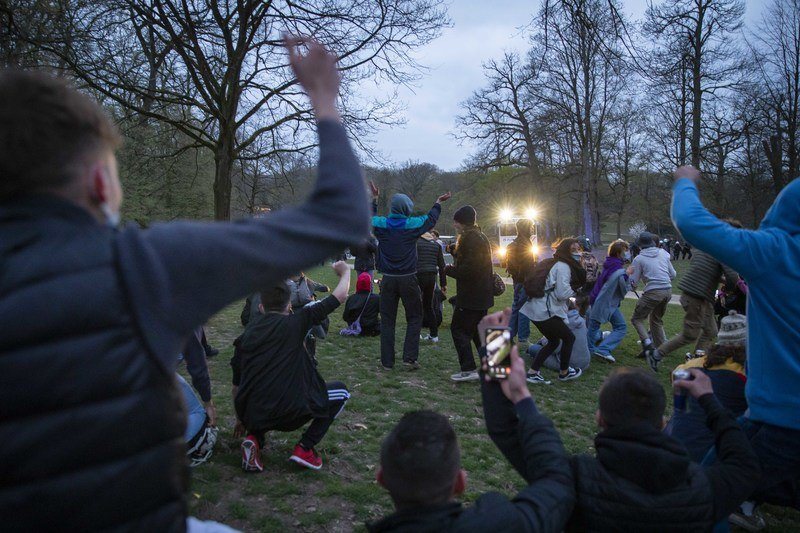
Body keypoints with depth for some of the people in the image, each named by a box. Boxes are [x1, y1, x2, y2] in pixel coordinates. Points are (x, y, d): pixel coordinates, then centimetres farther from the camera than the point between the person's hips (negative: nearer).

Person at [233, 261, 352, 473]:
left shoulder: (248, 333, 11)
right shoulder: (296, 322, -1)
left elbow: (237, 382, 18)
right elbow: (340, 296, 5)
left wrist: (241, 418, 34)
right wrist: (344, 271, 26)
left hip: (252, 415, 5)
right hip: (291, 413, -4)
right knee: (340, 391, 21)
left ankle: (254, 438, 11)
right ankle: (305, 447, 9)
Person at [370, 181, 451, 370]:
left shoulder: (381, 225, -2)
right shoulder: (413, 225, -7)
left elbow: (369, 218, 22)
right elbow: (431, 219, 14)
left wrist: (374, 199, 35)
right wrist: (438, 203, 32)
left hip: (388, 280, 2)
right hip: (408, 279, -2)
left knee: (387, 321, 9)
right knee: (414, 318, 11)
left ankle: (387, 361, 11)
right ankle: (410, 358, 4)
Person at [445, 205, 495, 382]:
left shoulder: (469, 239, -18)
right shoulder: (482, 237, 14)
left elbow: (468, 270, -24)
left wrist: (449, 270, -9)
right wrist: (455, 252, 11)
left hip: (470, 295, -10)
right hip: (483, 294, 10)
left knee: (458, 329, -3)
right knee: (478, 330, 18)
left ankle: (469, 370, -4)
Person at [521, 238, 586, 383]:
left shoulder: (555, 264, 18)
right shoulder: (563, 267, -13)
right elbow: (562, 293, -20)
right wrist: (575, 288, -4)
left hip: (537, 309, 10)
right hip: (545, 311, -10)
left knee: (553, 341, 19)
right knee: (569, 338, 7)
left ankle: (532, 373, 15)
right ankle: (564, 372, 22)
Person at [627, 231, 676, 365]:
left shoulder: (639, 259, -2)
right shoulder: (663, 253, 10)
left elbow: (633, 283, -2)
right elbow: (673, 274, 14)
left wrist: (628, 274, 17)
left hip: (653, 292, -6)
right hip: (668, 290, 6)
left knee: (637, 319, 5)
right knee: (657, 320, 23)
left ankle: (648, 345, -12)